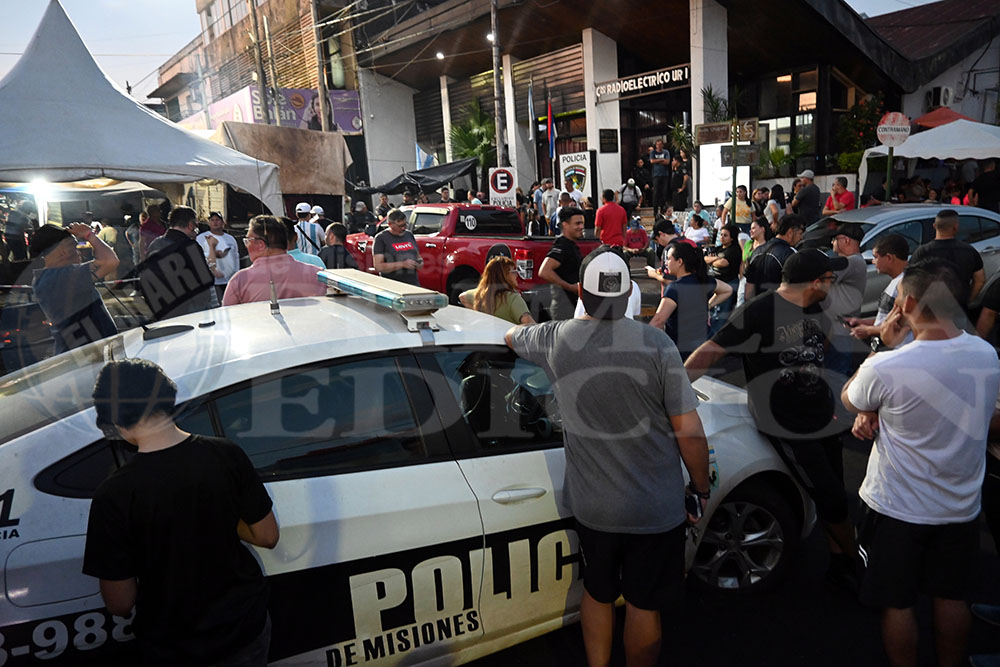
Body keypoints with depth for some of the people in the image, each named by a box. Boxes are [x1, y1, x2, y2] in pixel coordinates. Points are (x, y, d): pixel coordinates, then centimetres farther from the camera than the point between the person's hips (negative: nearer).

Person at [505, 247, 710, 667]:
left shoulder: (556, 339, -7)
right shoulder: (654, 343, -17)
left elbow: (511, 337, 17)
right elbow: (689, 430, -14)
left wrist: (523, 329, 40)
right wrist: (700, 489, 1)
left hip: (591, 505, 3)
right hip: (655, 508, -2)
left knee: (597, 593, 24)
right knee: (643, 605, 16)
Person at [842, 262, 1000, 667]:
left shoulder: (886, 368, -28)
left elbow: (848, 398, -5)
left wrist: (885, 346, -5)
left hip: (898, 511, -5)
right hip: (962, 508, 6)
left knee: (897, 604, 13)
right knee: (952, 599, 22)